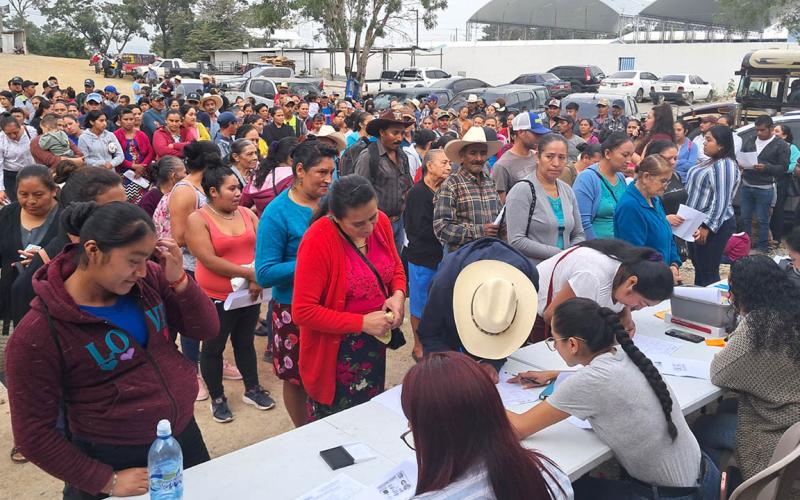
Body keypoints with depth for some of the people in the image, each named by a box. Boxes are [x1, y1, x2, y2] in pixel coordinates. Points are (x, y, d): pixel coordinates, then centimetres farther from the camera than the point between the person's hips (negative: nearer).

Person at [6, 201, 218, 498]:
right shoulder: (38, 333, -19)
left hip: (185, 436, 5)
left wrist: (178, 280, -19)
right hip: (116, 461, -5)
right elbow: (33, 433, -13)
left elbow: (205, 329, -3)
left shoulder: (148, 278, -9)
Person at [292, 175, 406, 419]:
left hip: (376, 344, 6)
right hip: (335, 353, -6)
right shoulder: (318, 241, -25)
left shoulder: (380, 222, -7)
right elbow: (303, 312, -23)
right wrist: (362, 323, -23)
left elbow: (396, 266, 11)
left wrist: (398, 294, -11)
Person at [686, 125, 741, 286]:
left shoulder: (724, 165, -18)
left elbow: (721, 201, -23)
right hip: (696, 224, 10)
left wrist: (706, 227, -24)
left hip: (713, 226, -10)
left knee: (708, 272, -3)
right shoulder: (709, 162, 13)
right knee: (698, 268, 18)